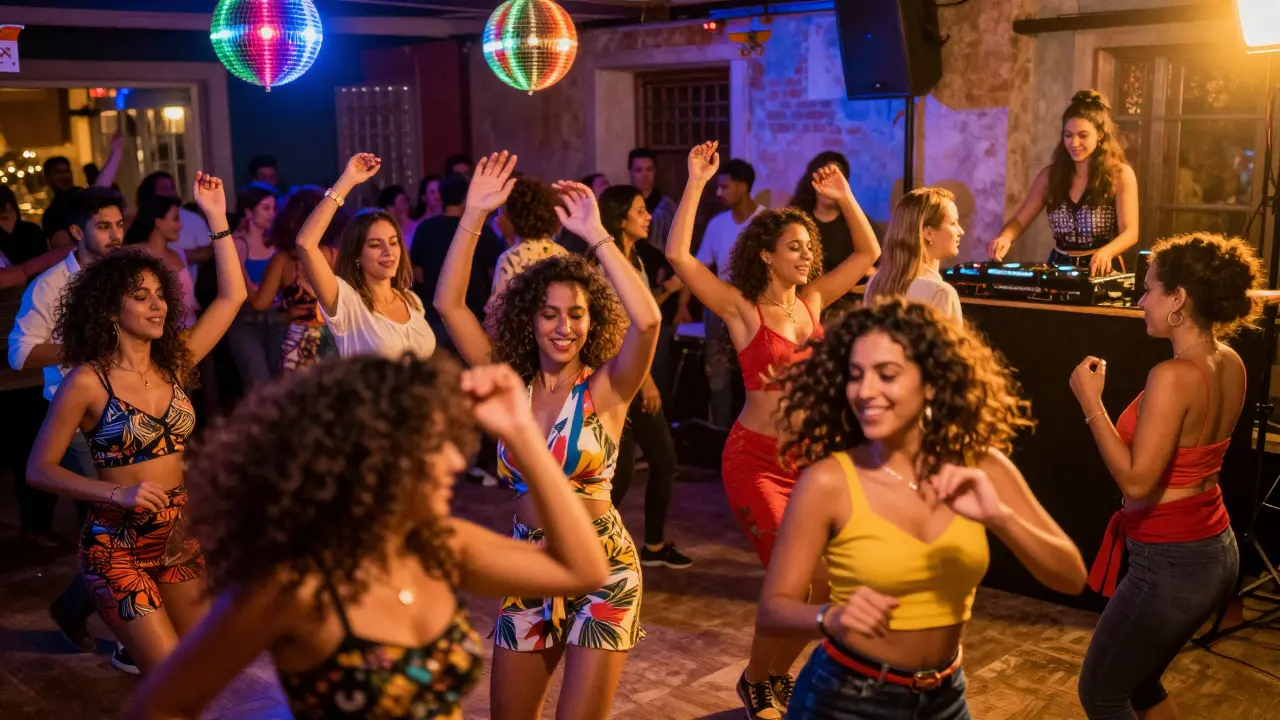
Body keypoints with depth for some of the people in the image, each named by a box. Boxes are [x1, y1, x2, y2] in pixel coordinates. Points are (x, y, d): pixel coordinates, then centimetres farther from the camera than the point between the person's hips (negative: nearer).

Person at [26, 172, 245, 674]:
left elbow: (231, 297, 5)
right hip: (118, 546, -5)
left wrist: (217, 219, 0)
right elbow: (40, 469, -7)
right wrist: (120, 493, -20)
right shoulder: (87, 382, -10)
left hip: (181, 538, 5)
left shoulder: (173, 363, 3)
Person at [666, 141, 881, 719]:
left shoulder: (811, 300, 7)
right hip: (755, 459, -6)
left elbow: (869, 253, 15)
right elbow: (678, 255, -21)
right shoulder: (741, 308, -8)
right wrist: (697, 183, -20)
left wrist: (843, 196, 7)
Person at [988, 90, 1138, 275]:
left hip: (1102, 271, -2)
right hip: (1058, 269, 2)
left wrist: (1105, 252, -30)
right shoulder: (1050, 175, 5)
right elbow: (1020, 220, 6)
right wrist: (1005, 237, -17)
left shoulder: (1120, 174, -4)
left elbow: (1130, 232, -10)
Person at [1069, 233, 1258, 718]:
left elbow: (1136, 480, -26)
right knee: (1137, 681, 27)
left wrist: (1091, 402, -20)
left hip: (1171, 564, -9)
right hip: (1216, 550, 9)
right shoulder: (1230, 365, 1)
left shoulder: (1174, 376, -25)